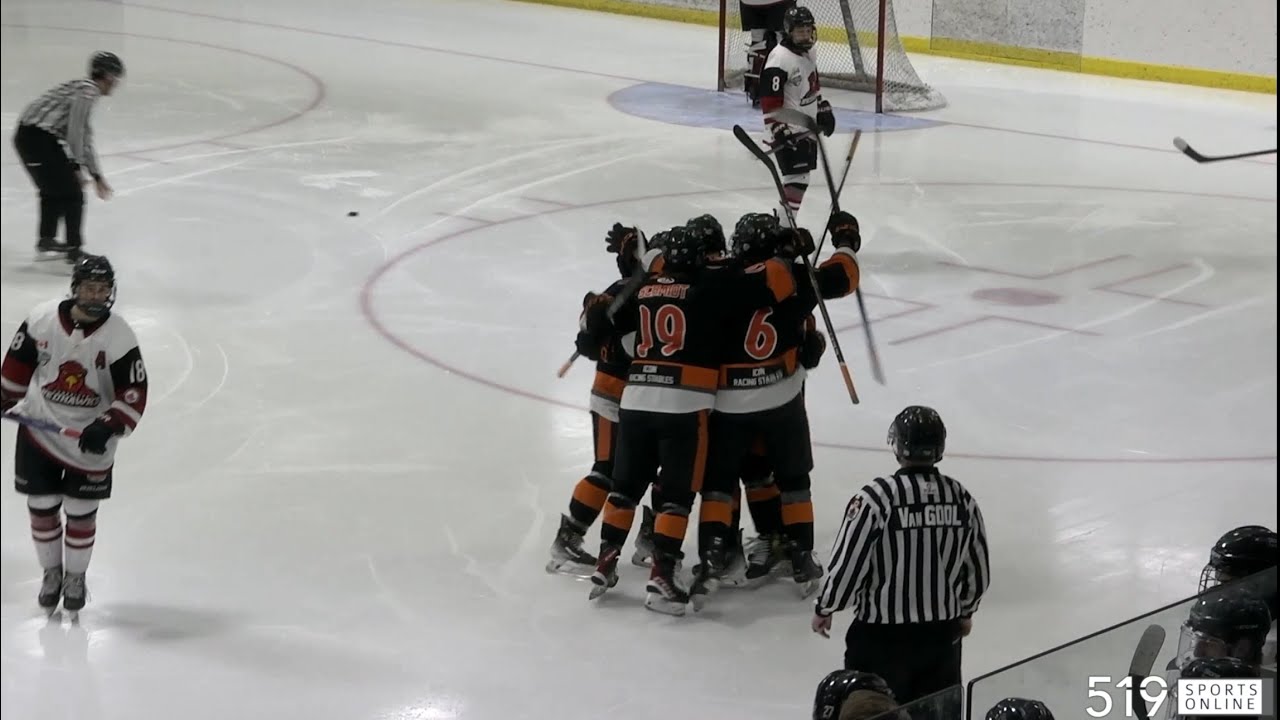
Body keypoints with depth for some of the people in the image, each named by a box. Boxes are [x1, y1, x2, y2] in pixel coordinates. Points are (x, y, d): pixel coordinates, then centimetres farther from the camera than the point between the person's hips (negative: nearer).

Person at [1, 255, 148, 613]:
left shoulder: (119, 336, -18)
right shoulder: (42, 320, -12)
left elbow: (133, 394, -17)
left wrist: (107, 427, -28)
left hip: (90, 436, -2)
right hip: (39, 426, 2)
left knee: (81, 512, 5)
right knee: (41, 506, 7)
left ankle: (75, 577, 26)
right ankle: (51, 572, 28)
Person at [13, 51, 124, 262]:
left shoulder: (84, 89, 21)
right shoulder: (88, 90, -9)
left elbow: (85, 140, 26)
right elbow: (74, 131, -17)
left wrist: (97, 176, 28)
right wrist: (76, 166, -9)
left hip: (26, 136, 10)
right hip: (39, 138, -10)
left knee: (53, 188, 26)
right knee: (72, 193, -1)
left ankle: (46, 239, 39)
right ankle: (74, 250, 3)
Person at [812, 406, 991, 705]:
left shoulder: (875, 498, -19)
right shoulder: (961, 498, -2)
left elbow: (847, 564, -14)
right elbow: (978, 569, 8)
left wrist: (824, 609, 3)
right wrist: (965, 611, 25)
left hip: (883, 636, -5)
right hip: (942, 633, 5)